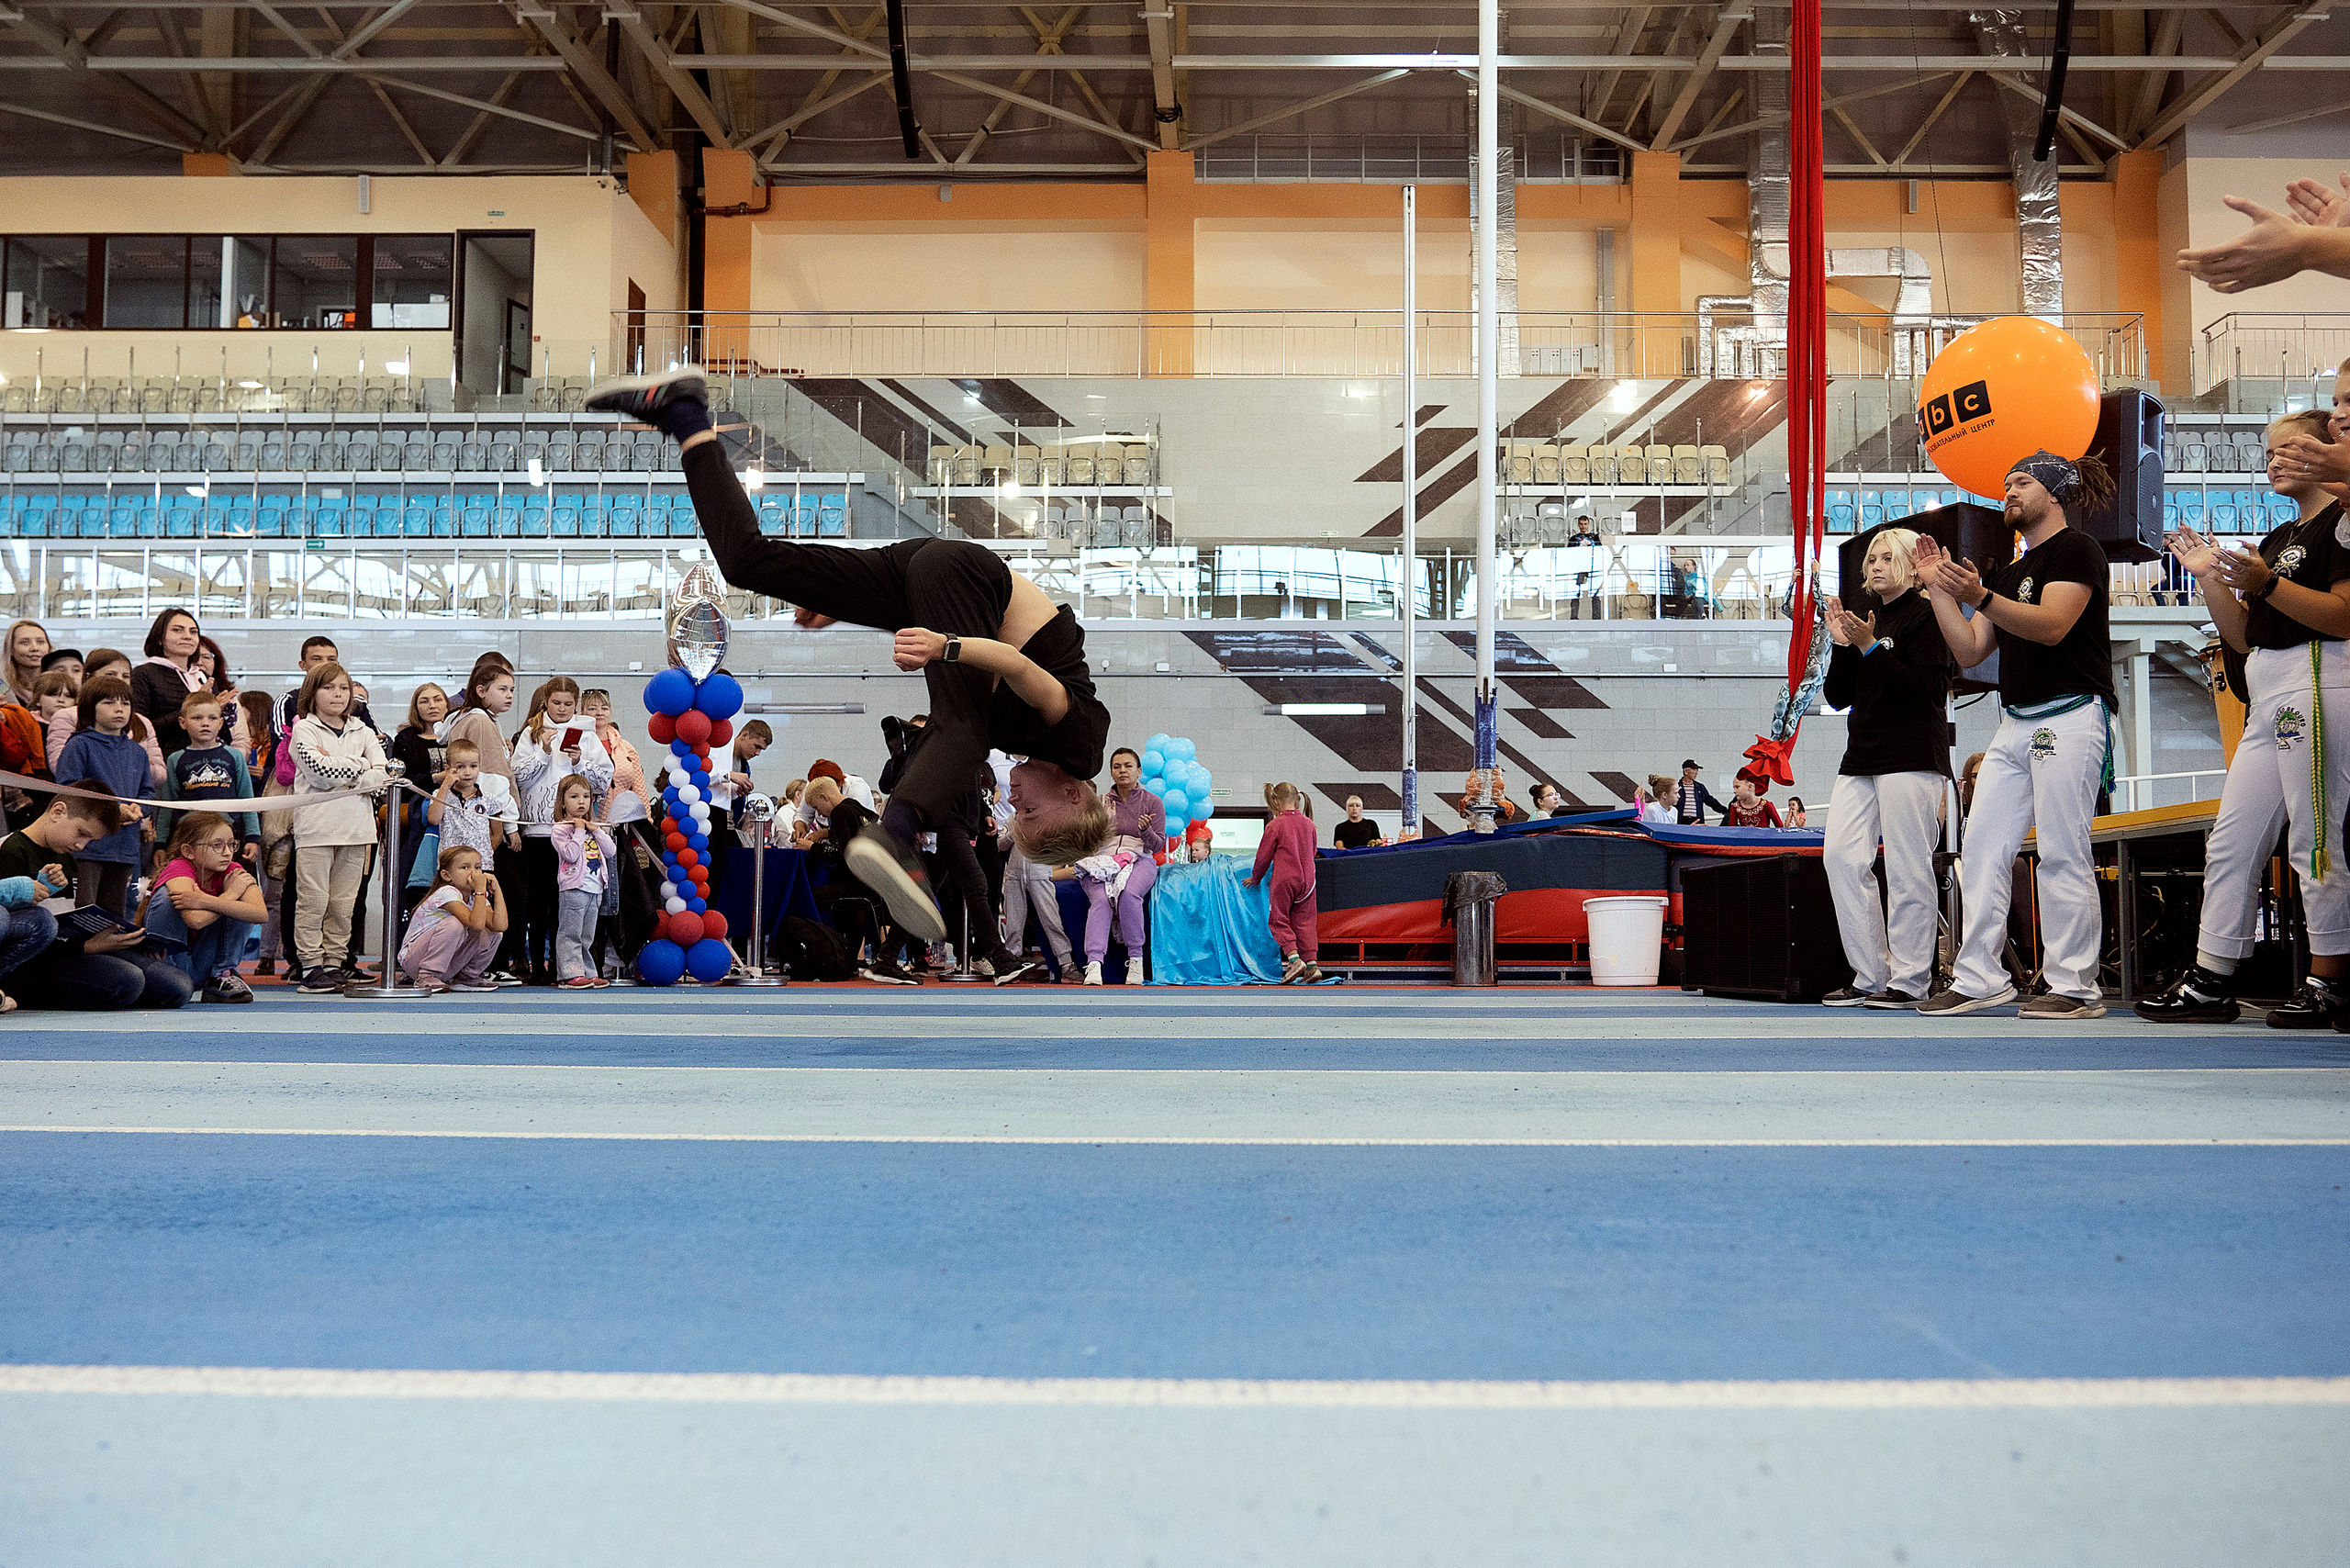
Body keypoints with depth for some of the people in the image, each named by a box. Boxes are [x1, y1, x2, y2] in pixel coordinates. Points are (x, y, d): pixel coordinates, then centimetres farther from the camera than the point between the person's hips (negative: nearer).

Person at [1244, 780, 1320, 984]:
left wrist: (1255, 878, 13)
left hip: (1284, 880, -5)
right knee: (1304, 921, 7)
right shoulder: (1308, 824, 7)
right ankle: (1312, 963, -1)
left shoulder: (1275, 825, -9)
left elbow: (1264, 856, -3)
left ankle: (1294, 959, -13)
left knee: (1279, 920, 4)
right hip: (1307, 879, 5)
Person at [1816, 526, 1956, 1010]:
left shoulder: (1926, 616, 0)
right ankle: (1870, 975, 2)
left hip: (1912, 756, -7)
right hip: (1862, 755, 7)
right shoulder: (1867, 621, 20)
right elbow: (1837, 696, 15)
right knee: (1840, 854, -4)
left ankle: (1910, 981, -3)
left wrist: (1869, 647, -16)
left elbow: (1922, 687, -13)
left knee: (1907, 868, -8)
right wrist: (1842, 646, 1)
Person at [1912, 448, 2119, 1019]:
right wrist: (1938, 587, 7)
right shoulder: (2007, 573, 23)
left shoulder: (2076, 549, -1)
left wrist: (1979, 596, -31)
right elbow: (1969, 651, 16)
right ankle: (1980, 978, 3)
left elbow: (2051, 625, -18)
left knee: (2062, 853, -10)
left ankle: (2075, 985, -5)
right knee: (1983, 845, 1)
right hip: (2014, 724, 8)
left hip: (2069, 716, -8)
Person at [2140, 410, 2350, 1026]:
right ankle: (2211, 981, 7)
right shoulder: (2279, 538, 25)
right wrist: (2210, 578, 11)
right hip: (2268, 700, 9)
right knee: (2231, 842, 5)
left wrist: (2265, 583, -23)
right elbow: (2244, 635, 21)